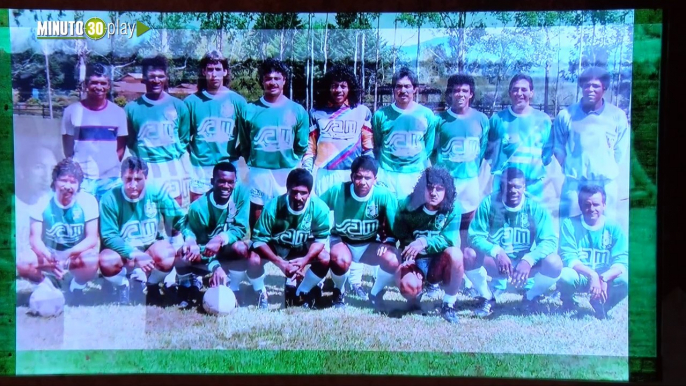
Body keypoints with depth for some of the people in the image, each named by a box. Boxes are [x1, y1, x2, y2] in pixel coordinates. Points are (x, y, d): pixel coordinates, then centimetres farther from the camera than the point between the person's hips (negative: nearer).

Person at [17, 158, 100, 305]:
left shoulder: (88, 201, -14)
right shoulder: (43, 203, -9)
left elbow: (92, 239, -18)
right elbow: (35, 238, -15)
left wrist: (68, 254, -35)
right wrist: (49, 258, -37)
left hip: (77, 256, -1)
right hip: (50, 254, 2)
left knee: (92, 260, -35)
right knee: (23, 263, -27)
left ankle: (77, 287, -1)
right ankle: (48, 284, 4)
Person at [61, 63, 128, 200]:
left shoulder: (118, 112, 5)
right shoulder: (72, 111, 2)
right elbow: (68, 147, 6)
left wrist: (113, 166, 3)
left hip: (110, 179, 2)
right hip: (81, 178, -1)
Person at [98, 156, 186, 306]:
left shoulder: (157, 194, -11)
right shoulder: (110, 199, -16)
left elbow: (181, 219, -8)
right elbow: (109, 236, -18)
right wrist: (134, 254, -32)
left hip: (151, 248, 1)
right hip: (123, 251, 0)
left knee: (167, 255, -32)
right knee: (106, 261, -33)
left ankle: (152, 284, 3)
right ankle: (122, 286, 4)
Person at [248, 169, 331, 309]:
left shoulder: (319, 208, -27)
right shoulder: (272, 207, -30)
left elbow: (321, 239, -17)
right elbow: (259, 239, -26)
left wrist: (305, 259, -36)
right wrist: (280, 263, -39)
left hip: (302, 249, 2)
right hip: (274, 247, -1)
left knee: (325, 259, -24)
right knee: (253, 258, -30)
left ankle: (301, 293, 4)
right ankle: (262, 294, 2)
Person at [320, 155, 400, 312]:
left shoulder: (384, 196, -21)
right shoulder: (337, 191, -21)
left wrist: (389, 242, -25)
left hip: (370, 245, 2)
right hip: (341, 241, -1)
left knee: (392, 260, -27)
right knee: (341, 260, -36)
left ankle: (376, 294, 6)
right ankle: (338, 291, 3)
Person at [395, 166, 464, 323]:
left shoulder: (453, 209, -9)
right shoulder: (409, 205, -6)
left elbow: (450, 239, -19)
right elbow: (401, 235, 1)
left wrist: (424, 242, -35)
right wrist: (408, 254, -16)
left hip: (440, 264, 1)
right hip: (415, 262, 0)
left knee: (455, 253, -33)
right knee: (408, 286, -33)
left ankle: (448, 305, -11)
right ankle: (415, 300, 9)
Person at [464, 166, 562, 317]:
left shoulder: (536, 208, -12)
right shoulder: (489, 203, -13)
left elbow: (550, 241, -20)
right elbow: (475, 236, -18)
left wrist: (528, 260, -37)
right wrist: (497, 252, -36)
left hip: (525, 264, 1)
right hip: (495, 263, 0)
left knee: (554, 263, -28)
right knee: (468, 255, -29)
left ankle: (532, 297, 5)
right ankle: (487, 297, -1)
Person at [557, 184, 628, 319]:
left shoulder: (613, 227, -3)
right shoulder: (570, 224, -8)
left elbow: (622, 260, -13)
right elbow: (568, 257, -17)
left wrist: (604, 278, -32)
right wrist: (592, 274, -33)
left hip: (606, 278, 2)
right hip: (579, 278, -2)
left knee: (625, 279, -29)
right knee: (565, 275, -36)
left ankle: (600, 304, 5)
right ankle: (567, 301, 3)